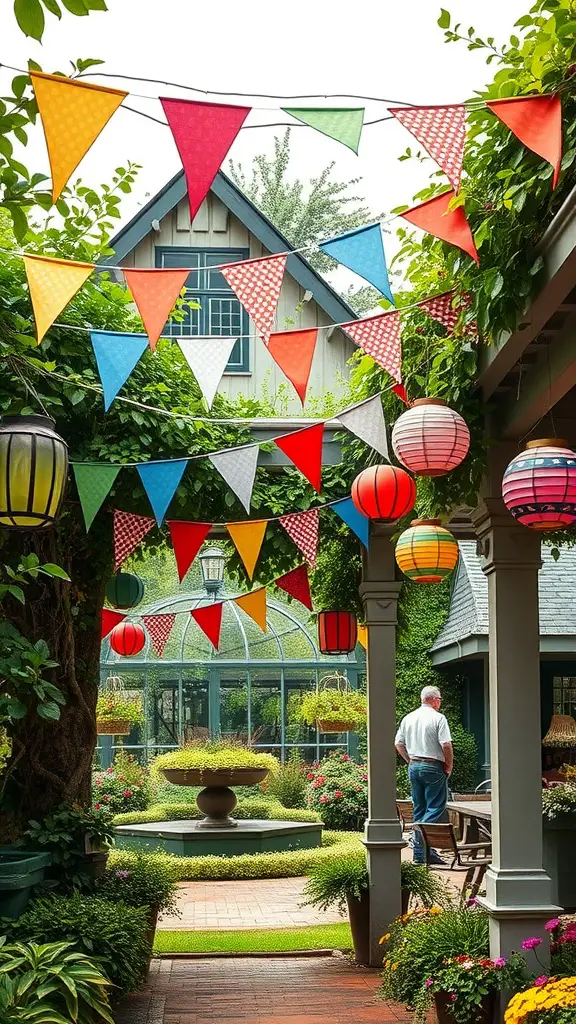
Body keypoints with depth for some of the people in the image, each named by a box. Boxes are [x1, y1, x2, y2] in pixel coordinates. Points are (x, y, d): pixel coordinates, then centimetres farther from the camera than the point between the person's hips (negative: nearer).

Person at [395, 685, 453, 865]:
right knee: (435, 809, -4)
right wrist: (449, 765, -3)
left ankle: (418, 851, 12)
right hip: (433, 767, -6)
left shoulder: (408, 718, 10)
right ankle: (424, 851, -13)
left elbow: (398, 743, 12)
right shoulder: (438, 718, -9)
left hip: (414, 767, 6)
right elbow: (446, 745, -16)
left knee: (419, 809, 12)